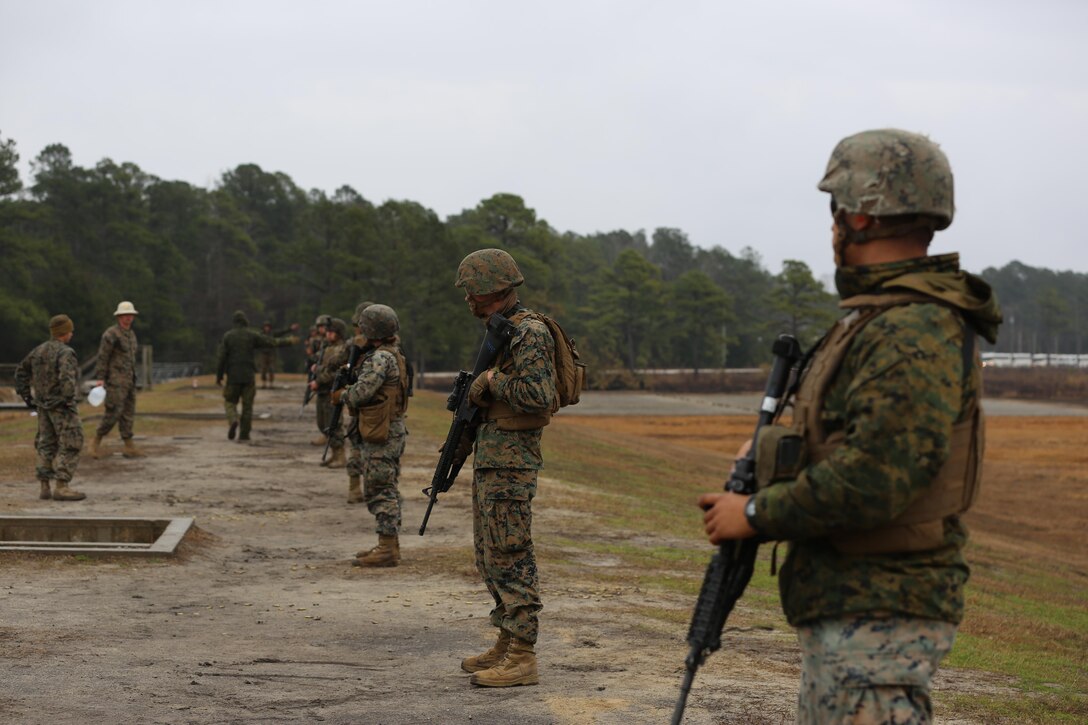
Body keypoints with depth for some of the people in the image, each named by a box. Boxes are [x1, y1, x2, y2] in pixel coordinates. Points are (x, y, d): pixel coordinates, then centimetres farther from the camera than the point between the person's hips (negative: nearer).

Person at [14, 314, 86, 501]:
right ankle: (62, 488, -7)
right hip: (62, 407, -8)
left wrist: (26, 397, 16)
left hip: (44, 406, 8)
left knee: (47, 445, 12)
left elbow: (21, 372, 15)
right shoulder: (65, 353, -18)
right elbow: (67, 378, -33)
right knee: (70, 446, -3)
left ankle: (44, 487, 12)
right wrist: (69, 400, -21)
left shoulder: (39, 351, 7)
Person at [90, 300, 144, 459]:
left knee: (128, 414, 6)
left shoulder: (131, 334, 15)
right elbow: (103, 356, -13)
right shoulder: (111, 334, -11)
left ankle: (129, 447, 7)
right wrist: (100, 378, -18)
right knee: (113, 413, -10)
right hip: (115, 381, -8)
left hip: (129, 380, 8)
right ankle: (96, 442, 5)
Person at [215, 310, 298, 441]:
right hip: (249, 376, 0)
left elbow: (221, 357, -2)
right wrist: (288, 341, 14)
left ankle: (233, 420, -17)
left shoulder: (228, 336, -1)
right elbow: (272, 342, 1)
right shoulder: (252, 335, -1)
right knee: (247, 405, 6)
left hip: (233, 376, 0)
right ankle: (244, 435, 5)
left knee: (230, 401, 12)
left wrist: (219, 376, 5)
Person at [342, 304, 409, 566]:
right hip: (393, 430, 10)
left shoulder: (380, 358, -18)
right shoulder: (394, 355, 14)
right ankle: (389, 545, 21)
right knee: (387, 489, 15)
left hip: (381, 434, -10)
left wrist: (344, 395, -5)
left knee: (379, 490, -7)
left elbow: (362, 392, -25)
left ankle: (387, 550, -7)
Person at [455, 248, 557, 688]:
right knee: (490, 555, 15)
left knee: (510, 555, -9)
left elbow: (539, 396, -26)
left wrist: (494, 380, -15)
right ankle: (506, 644, 22)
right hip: (489, 457, 11)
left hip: (511, 460, -11)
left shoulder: (529, 334, -16)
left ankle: (523, 658, -7)